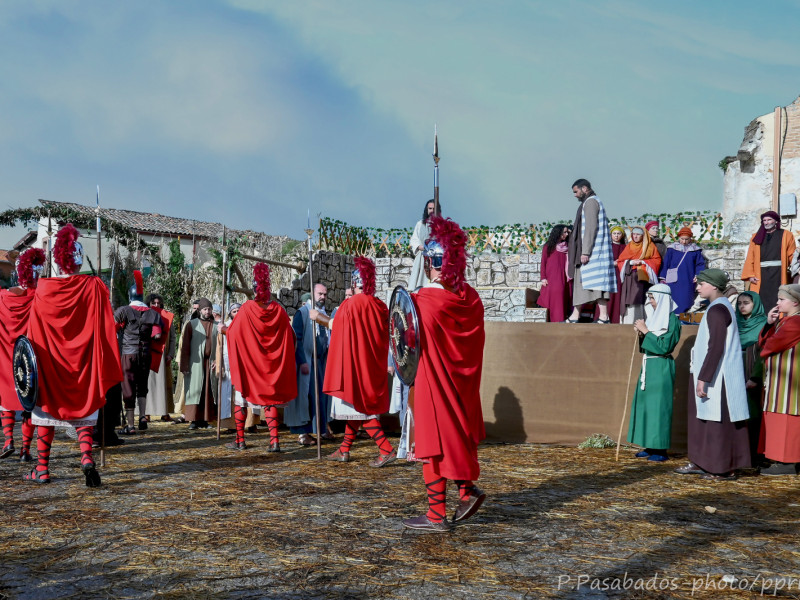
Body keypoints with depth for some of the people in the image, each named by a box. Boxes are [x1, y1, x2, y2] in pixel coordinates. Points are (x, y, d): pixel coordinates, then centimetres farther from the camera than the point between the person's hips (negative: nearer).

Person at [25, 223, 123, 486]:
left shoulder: (43, 289, -7)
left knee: (47, 410, 12)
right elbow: (106, 329, -7)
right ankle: (86, 457, -13)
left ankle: (42, 469, 17)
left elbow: (33, 331, -1)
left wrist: (32, 365, 9)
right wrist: (107, 367, 1)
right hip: (84, 363, 0)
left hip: (49, 362, 0)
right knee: (84, 408, 9)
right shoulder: (94, 287, -8)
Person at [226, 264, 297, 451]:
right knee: (269, 401, 7)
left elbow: (232, 331, -1)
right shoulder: (279, 310, -5)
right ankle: (274, 441, -5)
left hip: (248, 363, -2)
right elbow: (290, 336, 1)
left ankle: (240, 440, 14)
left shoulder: (247, 309, -11)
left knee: (241, 399, 11)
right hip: (270, 366, 2)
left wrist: (223, 329, 18)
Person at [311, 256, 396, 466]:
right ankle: (344, 450, 25)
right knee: (358, 406, 16)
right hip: (372, 366, 7)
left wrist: (318, 317, 16)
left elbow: (336, 326, -3)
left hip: (354, 365, -7)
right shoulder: (379, 306, 3)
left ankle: (386, 450, -8)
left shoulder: (350, 305, -17)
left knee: (360, 408, -2)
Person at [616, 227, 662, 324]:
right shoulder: (629, 247, 18)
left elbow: (657, 260, 4)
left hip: (643, 277, -2)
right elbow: (620, 261, 13)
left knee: (640, 298, -15)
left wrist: (643, 262, -7)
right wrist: (630, 262, -5)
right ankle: (628, 322, -8)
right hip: (629, 277, 2)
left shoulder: (649, 246, 11)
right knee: (629, 299, -7)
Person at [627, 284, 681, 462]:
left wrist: (646, 331, -15)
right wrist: (641, 334, -2)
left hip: (661, 368, -9)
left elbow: (664, 346, -19)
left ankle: (661, 449, 1)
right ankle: (651, 447, 16)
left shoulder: (672, 320, -11)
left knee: (658, 405, -5)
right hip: (648, 366, 9)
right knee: (646, 404, 9)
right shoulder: (654, 317, 13)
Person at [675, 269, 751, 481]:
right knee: (703, 419, 15)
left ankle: (725, 469, 5)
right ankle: (701, 462, 23)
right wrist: (701, 375, 22)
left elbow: (716, 348, -23)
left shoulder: (717, 310, -17)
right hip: (715, 374, 10)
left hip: (716, 376, -10)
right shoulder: (721, 307, 15)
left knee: (718, 422, -3)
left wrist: (703, 378, -23)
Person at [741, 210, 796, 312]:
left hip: (779, 274, -2)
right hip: (761, 275, 2)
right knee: (762, 302, -4)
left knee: (777, 301, -8)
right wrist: (750, 275, -5)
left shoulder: (786, 235, 10)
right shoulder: (756, 237, 16)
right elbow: (750, 258, 7)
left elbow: (792, 256, 2)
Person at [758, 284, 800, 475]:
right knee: (780, 419, 11)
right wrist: (769, 323, 0)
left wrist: (764, 351, 4)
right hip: (779, 379, 10)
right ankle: (783, 459, 15)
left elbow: (771, 345, -18)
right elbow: (763, 342, 15)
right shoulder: (784, 320, 17)